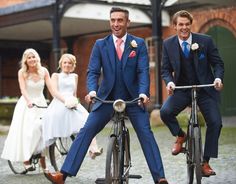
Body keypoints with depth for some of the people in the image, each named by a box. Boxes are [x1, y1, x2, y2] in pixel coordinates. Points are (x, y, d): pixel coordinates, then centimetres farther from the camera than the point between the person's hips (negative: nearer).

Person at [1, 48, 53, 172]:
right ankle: (26, 159, -5)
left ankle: (42, 157, 3)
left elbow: (51, 87, -7)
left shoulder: (43, 71, -2)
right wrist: (28, 101, -37)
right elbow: (23, 89, -19)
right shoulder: (22, 72, -8)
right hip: (26, 104, -2)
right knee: (26, 131, -10)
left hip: (40, 103, 2)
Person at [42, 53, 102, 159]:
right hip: (59, 104, -2)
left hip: (73, 104, 3)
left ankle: (93, 149, -42)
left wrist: (74, 102, 5)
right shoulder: (56, 76, 16)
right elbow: (55, 92, 0)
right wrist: (65, 101, -17)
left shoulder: (74, 76, 27)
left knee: (87, 121, -24)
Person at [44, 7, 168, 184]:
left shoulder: (139, 44, 0)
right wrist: (92, 90, -25)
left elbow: (143, 71, -9)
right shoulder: (100, 45, 3)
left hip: (133, 98, -1)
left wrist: (143, 92, -27)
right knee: (86, 131, -9)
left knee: (146, 133, -11)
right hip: (107, 98, 1)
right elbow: (93, 72, -4)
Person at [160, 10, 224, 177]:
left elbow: (217, 63, -1)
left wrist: (218, 78, -21)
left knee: (215, 122, -15)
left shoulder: (205, 41, -7)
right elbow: (166, 69, 2)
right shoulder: (168, 44, -2)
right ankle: (180, 135, 7)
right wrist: (169, 82, -20)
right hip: (181, 90, 1)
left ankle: (205, 162, 0)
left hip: (205, 89, -1)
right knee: (165, 112, -25)